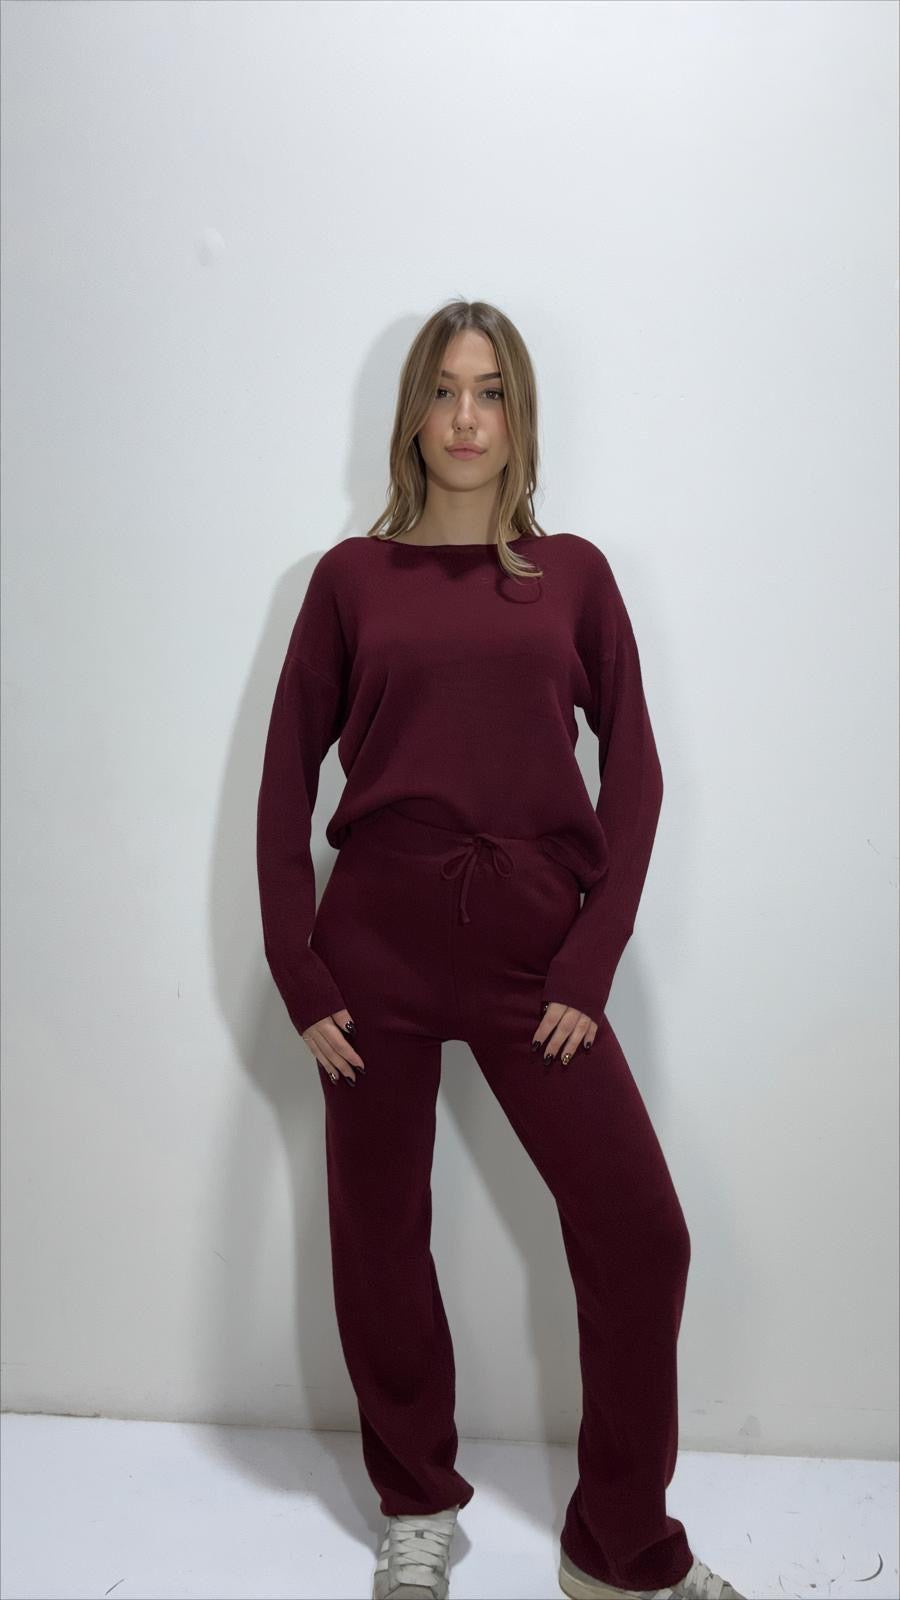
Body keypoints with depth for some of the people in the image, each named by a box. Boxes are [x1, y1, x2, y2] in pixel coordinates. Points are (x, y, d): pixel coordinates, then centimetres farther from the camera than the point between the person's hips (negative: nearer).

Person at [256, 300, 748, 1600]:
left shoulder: (572, 573, 7)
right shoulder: (351, 576, 6)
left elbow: (633, 772, 4)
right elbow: (287, 778, 5)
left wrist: (591, 965, -5)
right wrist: (300, 977, -2)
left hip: (533, 945, 0)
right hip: (378, 940, 0)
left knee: (640, 1235, -3)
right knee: (379, 1237, 8)